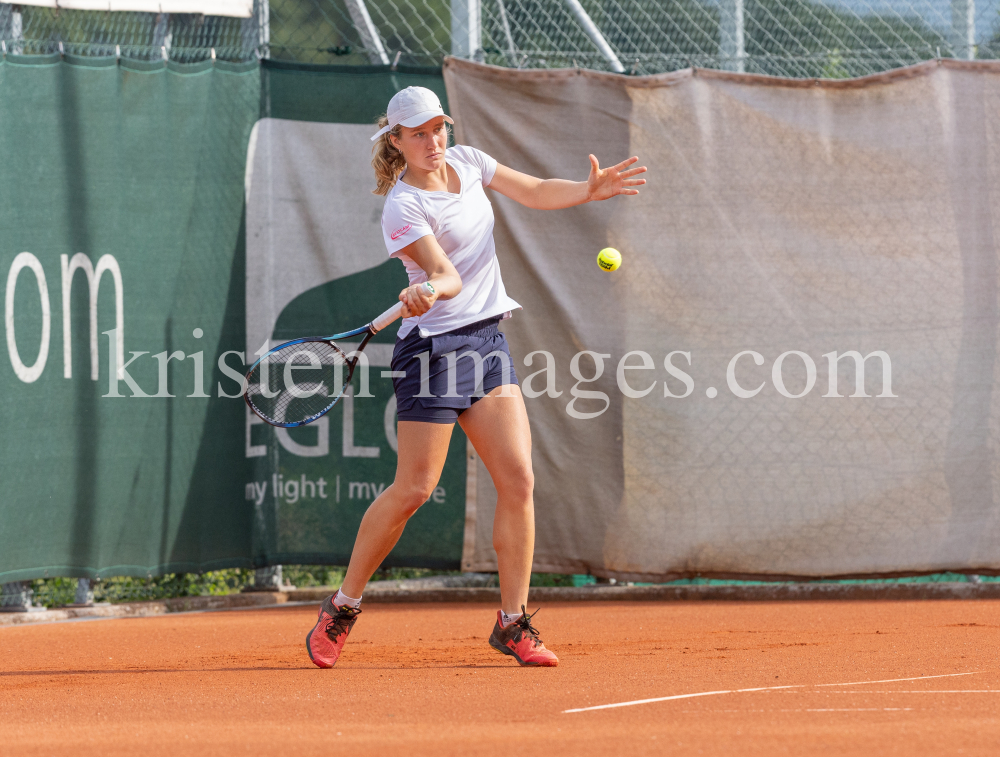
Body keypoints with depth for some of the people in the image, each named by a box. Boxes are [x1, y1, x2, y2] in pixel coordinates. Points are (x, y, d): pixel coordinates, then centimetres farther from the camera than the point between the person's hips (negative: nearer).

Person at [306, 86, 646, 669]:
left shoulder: (467, 162, 8)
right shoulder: (403, 207, -14)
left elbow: (535, 192, 17)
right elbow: (447, 274, -24)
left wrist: (589, 191, 1)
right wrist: (429, 290, -45)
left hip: (488, 339, 7)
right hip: (434, 346, -7)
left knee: (518, 479, -5)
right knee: (413, 489, -7)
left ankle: (514, 624, 1)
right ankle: (342, 610, 9)